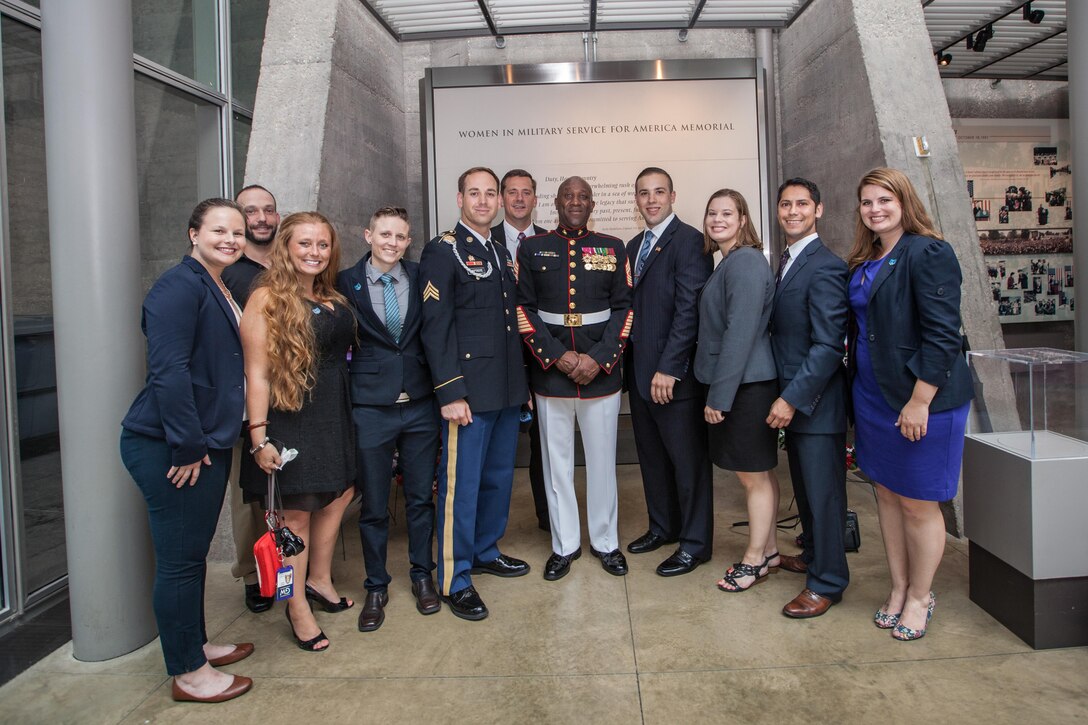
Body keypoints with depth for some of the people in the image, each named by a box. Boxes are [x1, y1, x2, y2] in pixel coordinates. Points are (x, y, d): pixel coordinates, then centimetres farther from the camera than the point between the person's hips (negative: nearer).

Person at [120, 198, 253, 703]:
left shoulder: (223, 292, 14)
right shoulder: (179, 286, -14)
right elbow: (169, 370, -21)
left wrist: (207, 442, 15)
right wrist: (187, 446, -19)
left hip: (206, 445, 9)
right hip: (170, 448, -9)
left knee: (194, 553, 20)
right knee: (180, 559, 2)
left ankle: (196, 645, 35)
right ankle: (188, 674, 16)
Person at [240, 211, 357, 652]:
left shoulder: (333, 299, 10)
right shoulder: (267, 299, -12)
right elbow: (256, 373, -15)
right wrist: (259, 437, -19)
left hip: (333, 416, 7)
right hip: (289, 419, -7)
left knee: (338, 495, 17)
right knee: (296, 513, 4)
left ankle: (319, 580, 39)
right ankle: (298, 609, 22)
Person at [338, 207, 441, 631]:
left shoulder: (421, 277, 2)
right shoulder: (346, 282, -2)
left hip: (420, 405, 2)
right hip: (370, 407, -1)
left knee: (421, 497, 13)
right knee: (373, 505, 9)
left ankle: (422, 575, 32)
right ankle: (376, 587, 27)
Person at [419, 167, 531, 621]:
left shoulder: (502, 253, 17)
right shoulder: (443, 251, -6)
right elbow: (436, 327, -12)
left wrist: (522, 380, 15)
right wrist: (450, 392, -18)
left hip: (507, 389, 8)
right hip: (469, 390, -7)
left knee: (498, 476, 16)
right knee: (461, 484, -1)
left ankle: (486, 552, 33)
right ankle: (455, 579, 11)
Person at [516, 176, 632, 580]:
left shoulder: (614, 249, 5)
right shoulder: (531, 249, 4)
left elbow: (623, 308, 2)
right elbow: (524, 309, 0)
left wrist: (599, 358, -10)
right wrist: (557, 356, -11)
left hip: (602, 372, 0)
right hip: (550, 372, 0)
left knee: (602, 459, 9)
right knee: (557, 461, 8)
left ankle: (605, 542, 25)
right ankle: (564, 544, 23)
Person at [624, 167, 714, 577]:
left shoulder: (689, 240, -10)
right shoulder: (633, 247, 15)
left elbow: (689, 308, -17)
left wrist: (668, 367, -20)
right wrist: (628, 364, 8)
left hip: (674, 372, -8)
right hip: (639, 370, 8)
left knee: (687, 458, 3)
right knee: (651, 454, 17)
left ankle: (695, 542, 17)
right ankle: (663, 526, 33)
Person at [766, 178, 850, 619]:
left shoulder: (824, 267, -16)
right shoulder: (785, 262, 12)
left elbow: (829, 345, -21)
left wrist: (792, 398, -22)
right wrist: (786, 395, 10)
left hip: (815, 400, -9)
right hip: (791, 397, 9)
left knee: (823, 490, 2)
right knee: (803, 484, 21)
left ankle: (827, 582, 15)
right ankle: (812, 554, 39)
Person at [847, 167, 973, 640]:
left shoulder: (928, 253, -13)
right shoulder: (863, 263, 10)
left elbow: (942, 334, -18)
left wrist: (919, 402, -20)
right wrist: (858, 390, 11)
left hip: (921, 400, -7)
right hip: (872, 397, 7)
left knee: (917, 504, 5)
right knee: (886, 495, 15)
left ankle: (920, 598, 24)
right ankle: (898, 588, 31)